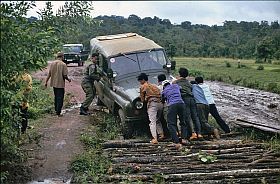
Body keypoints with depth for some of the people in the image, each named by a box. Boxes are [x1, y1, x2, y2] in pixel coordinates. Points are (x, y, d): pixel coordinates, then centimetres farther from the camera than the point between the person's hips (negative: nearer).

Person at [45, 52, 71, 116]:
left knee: (56, 97, 21)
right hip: (60, 84, -6)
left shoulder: (52, 63, 2)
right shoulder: (63, 64, -14)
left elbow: (49, 74, 3)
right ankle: (58, 112, 2)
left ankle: (56, 110, 31)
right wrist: (68, 79, 4)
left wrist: (46, 82, 9)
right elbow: (64, 75, -15)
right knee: (60, 98, 2)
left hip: (54, 83, 6)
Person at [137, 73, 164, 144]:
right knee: (158, 120, 24)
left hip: (152, 104, -7)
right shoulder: (154, 86, 26)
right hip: (160, 103, 7)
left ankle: (154, 139, -22)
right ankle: (161, 134, 17)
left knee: (152, 122, -11)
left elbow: (142, 99, 9)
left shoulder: (143, 86, 7)